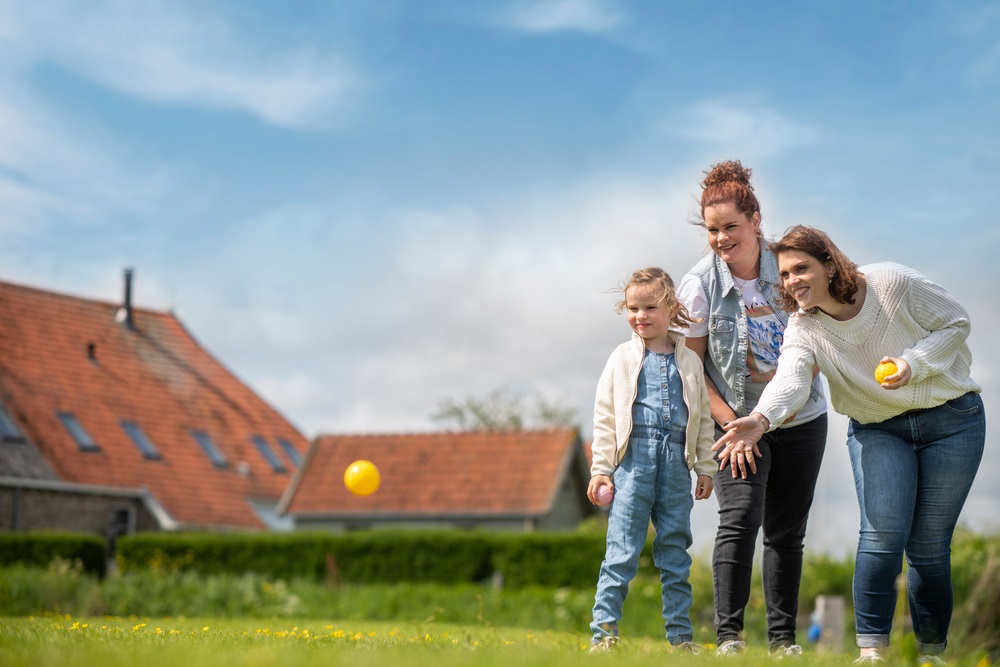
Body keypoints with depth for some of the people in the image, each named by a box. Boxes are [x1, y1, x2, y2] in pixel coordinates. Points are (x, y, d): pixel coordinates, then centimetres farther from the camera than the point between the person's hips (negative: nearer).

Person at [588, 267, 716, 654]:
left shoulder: (689, 362, 11)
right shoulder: (623, 359, 6)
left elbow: (703, 418, 15)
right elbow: (604, 416, 6)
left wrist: (706, 469, 12)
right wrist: (600, 468, 0)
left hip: (676, 464, 2)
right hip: (634, 458, -2)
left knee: (675, 551, 7)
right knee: (622, 549, -7)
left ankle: (680, 635, 14)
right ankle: (604, 629, -4)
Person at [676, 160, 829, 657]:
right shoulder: (699, 285, -9)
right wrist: (730, 422, -15)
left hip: (800, 420, 2)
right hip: (737, 421, -2)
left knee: (787, 530, 6)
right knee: (739, 518, -17)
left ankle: (783, 638, 14)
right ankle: (728, 634, -12)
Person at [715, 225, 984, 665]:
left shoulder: (891, 283, -17)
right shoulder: (804, 328, -12)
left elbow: (956, 323, -6)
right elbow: (790, 380, -32)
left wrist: (913, 363, -23)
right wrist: (761, 419, -53)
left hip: (949, 418, -2)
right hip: (877, 430, 2)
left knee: (928, 545, -1)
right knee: (882, 532, -18)